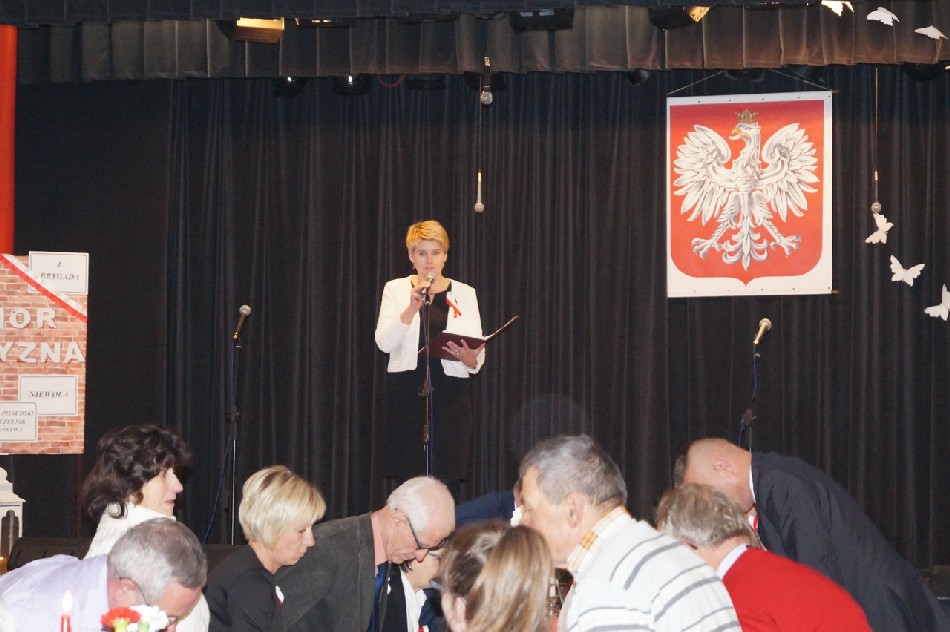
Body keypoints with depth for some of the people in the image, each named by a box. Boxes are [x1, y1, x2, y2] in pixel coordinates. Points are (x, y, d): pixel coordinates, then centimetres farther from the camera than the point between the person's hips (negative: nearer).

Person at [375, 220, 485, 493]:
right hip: (406, 396, 0)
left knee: (448, 482, -6)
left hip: (450, 397, 1)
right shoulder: (396, 289, 9)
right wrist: (411, 309, -18)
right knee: (408, 481, -4)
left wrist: (467, 356, -19)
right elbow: (384, 343, -6)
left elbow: (477, 360, 5)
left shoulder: (464, 294, 11)